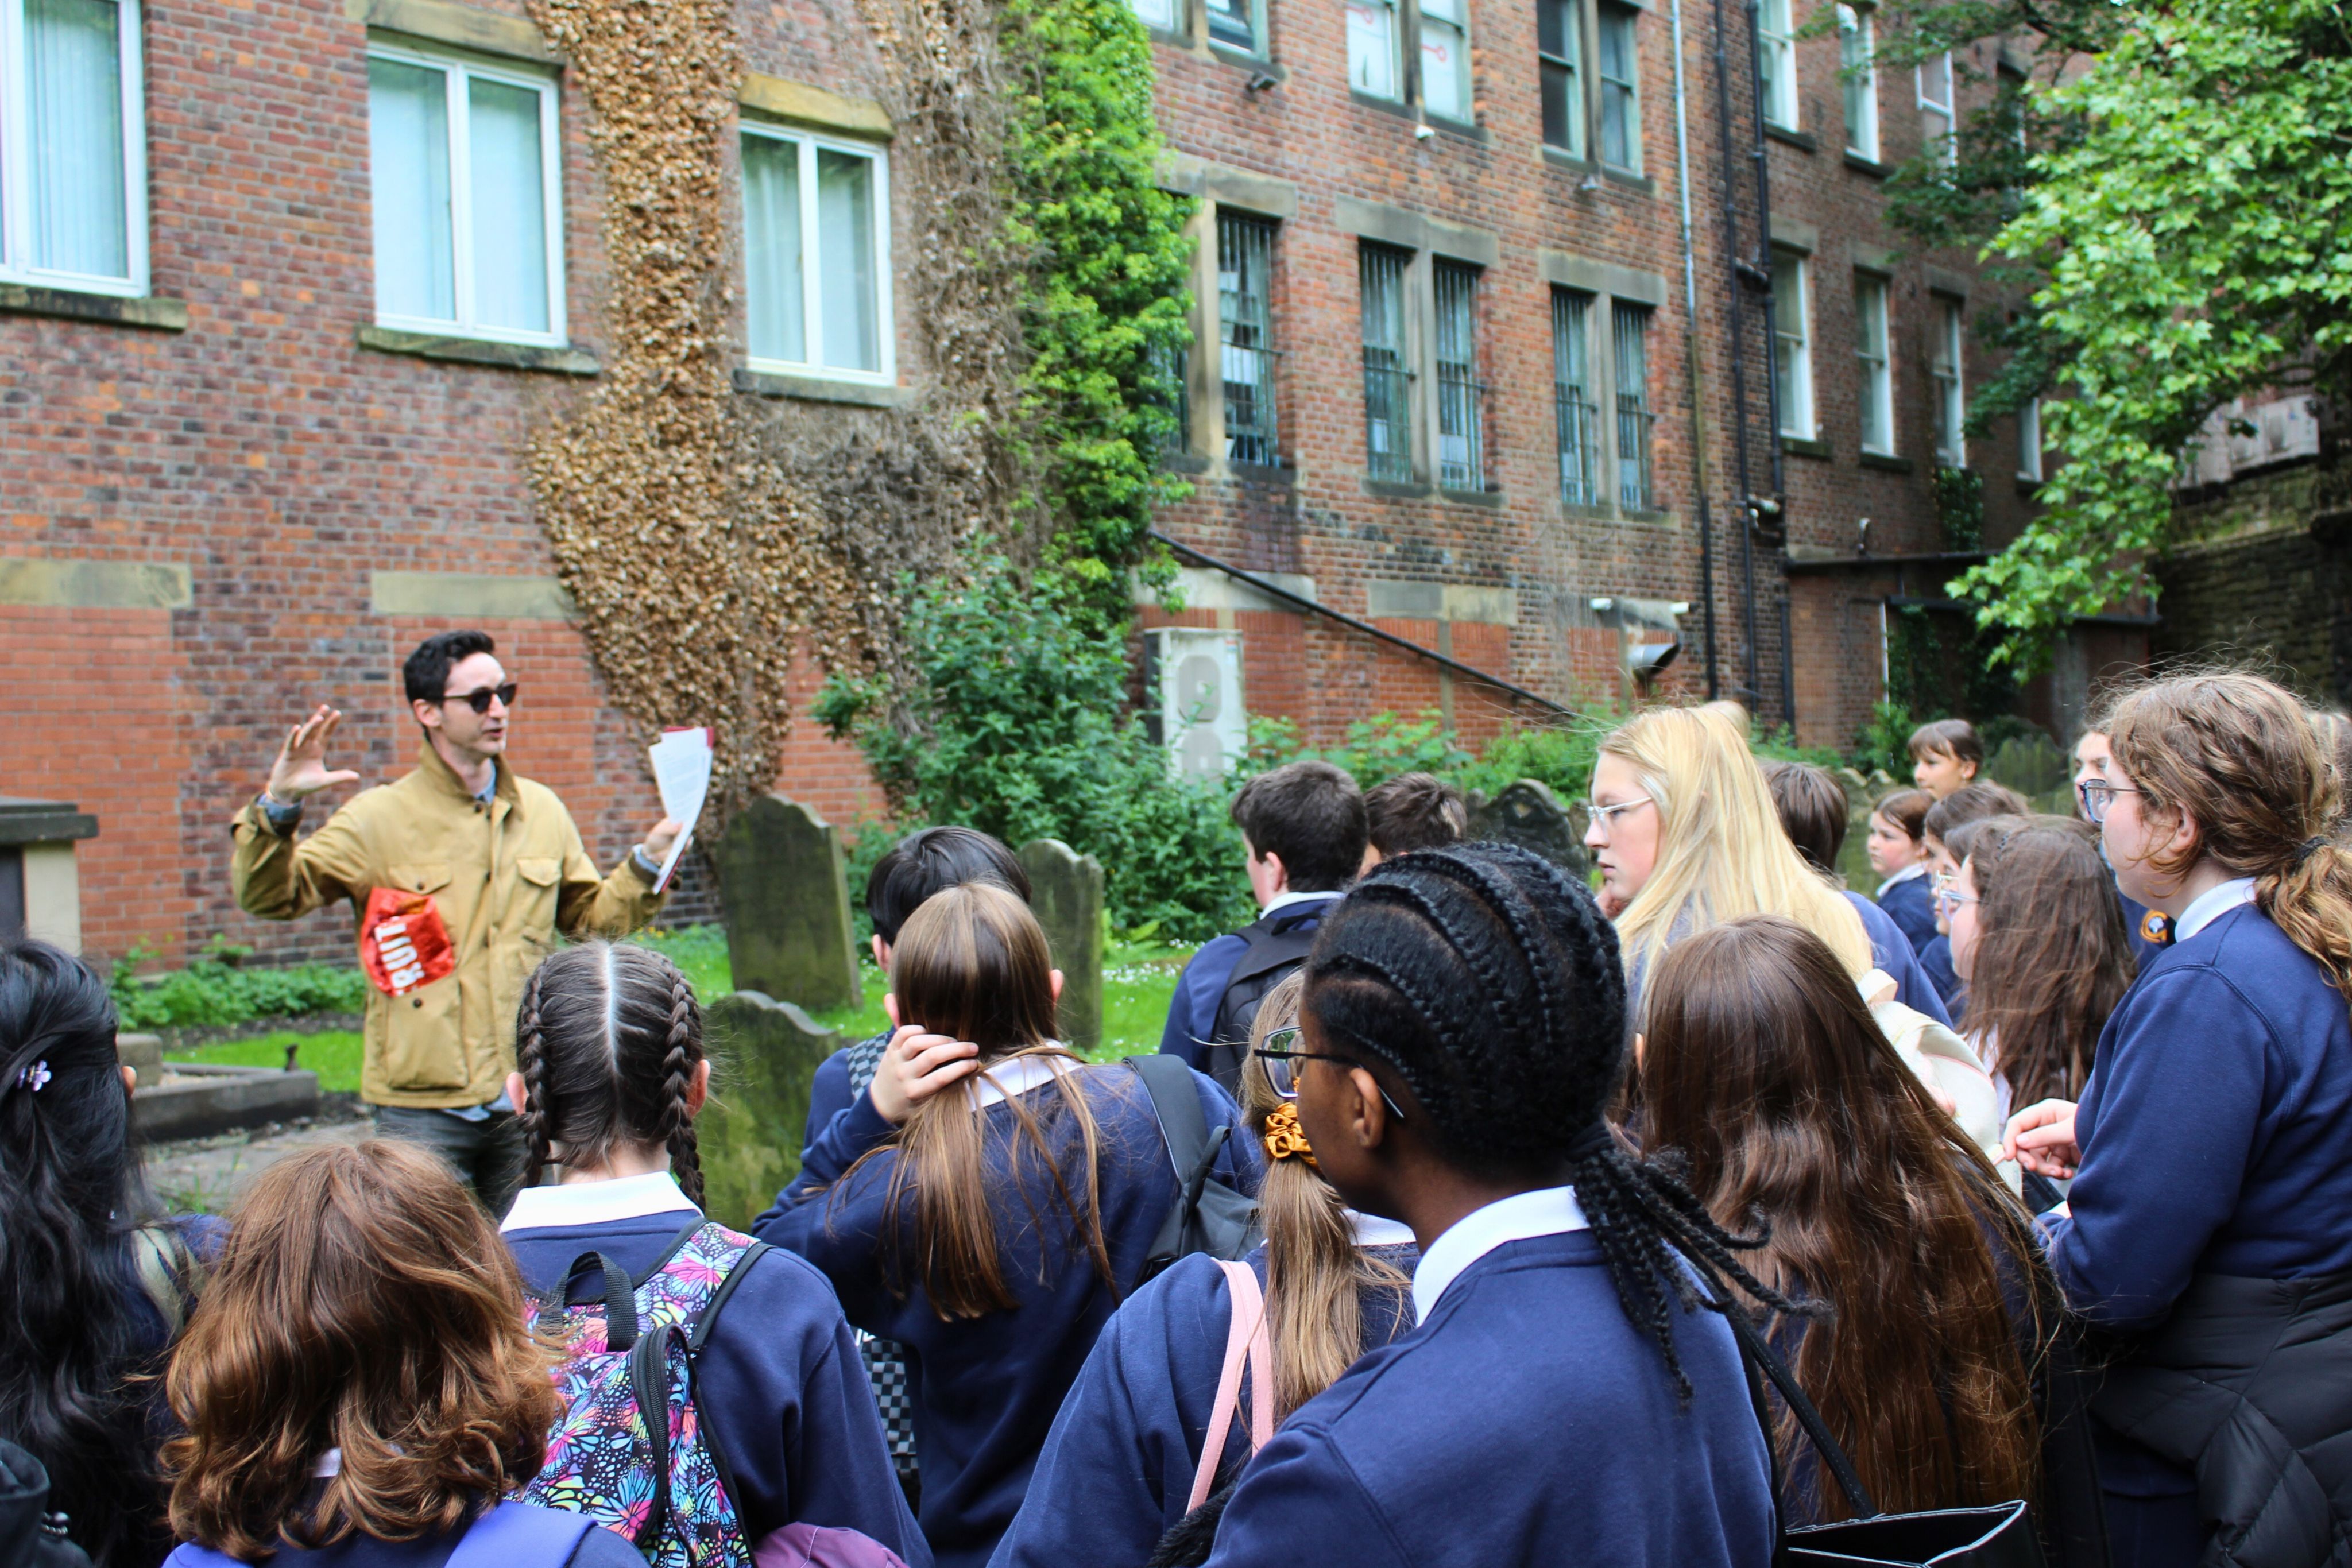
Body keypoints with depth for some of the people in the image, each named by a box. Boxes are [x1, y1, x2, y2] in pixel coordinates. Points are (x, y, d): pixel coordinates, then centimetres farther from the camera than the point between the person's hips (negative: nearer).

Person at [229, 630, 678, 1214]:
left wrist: (648, 860, 5)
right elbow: (268, 897, -8)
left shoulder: (542, 811, 10)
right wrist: (278, 806, -23)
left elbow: (592, 914, 20)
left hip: (526, 1101, 4)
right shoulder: (378, 818, -3)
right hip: (423, 1107, -4)